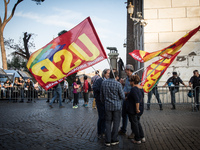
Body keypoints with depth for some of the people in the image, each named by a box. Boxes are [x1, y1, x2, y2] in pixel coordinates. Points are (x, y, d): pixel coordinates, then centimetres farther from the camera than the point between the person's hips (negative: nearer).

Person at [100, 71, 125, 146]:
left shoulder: (103, 83, -1)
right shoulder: (118, 84, -13)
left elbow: (101, 96, 7)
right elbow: (122, 96, -8)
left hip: (108, 106, 3)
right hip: (117, 106, -3)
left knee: (108, 122, 11)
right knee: (116, 122, 10)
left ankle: (107, 141, 12)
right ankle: (114, 140, 16)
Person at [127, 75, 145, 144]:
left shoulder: (133, 89, -22)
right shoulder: (141, 88, 6)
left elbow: (137, 100, -29)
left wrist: (137, 109, -23)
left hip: (133, 110, -9)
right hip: (140, 109, 9)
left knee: (134, 124, 5)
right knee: (138, 122, 22)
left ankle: (137, 139, 16)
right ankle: (142, 137, 25)